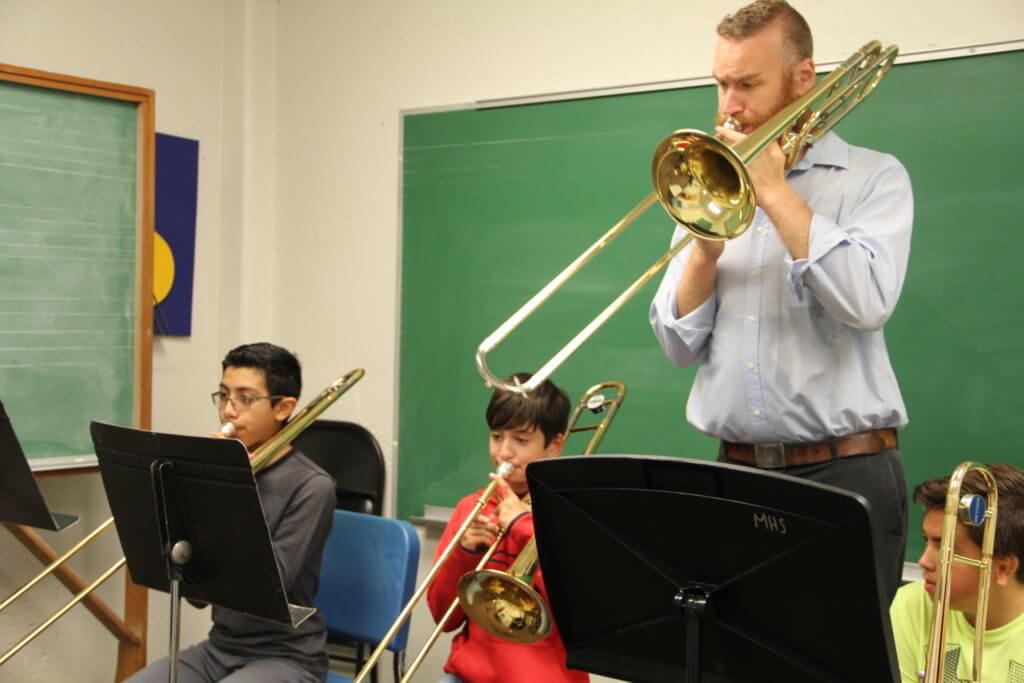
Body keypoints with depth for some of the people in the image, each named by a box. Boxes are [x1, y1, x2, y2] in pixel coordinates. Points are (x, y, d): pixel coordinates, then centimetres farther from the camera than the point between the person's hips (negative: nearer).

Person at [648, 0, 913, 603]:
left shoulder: (874, 177, 0)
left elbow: (867, 302, -19)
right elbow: (680, 345, 7)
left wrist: (774, 191, -12)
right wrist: (705, 247, -9)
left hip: (843, 474, -4)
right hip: (733, 474, 4)